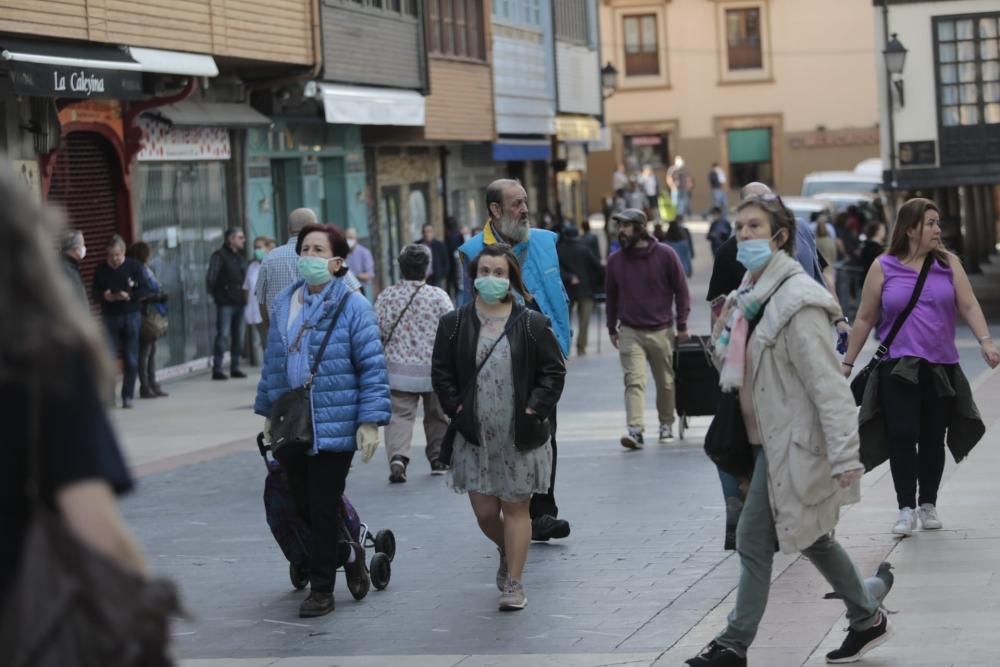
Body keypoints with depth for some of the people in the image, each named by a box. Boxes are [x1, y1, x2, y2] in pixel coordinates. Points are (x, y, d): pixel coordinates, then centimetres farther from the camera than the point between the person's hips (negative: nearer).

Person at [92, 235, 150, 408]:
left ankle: (127, 396, 8)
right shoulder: (101, 269, 5)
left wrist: (130, 295, -20)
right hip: (110, 317, 1)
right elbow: (94, 292, 8)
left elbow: (145, 290, -3)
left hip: (131, 316, -1)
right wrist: (104, 296, -14)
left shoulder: (134, 267, 0)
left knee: (131, 359, 0)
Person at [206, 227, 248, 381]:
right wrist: (214, 293, -8)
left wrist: (244, 295, 10)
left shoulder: (240, 257, 17)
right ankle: (217, 369, -7)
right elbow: (210, 278, -11)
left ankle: (235, 368, 15)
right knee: (222, 335, -9)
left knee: (238, 337, 9)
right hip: (225, 303, -7)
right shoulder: (219, 256, -6)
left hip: (239, 303, 7)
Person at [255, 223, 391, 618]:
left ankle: (321, 590, 13)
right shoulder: (283, 305, 9)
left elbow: (372, 366, -10)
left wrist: (370, 420, -14)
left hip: (334, 426, -6)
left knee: (324, 509, 1)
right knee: (301, 507, 11)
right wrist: (268, 412, 20)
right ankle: (348, 554, 35)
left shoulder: (352, 306, -8)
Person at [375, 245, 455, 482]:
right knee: (437, 416, 17)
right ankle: (438, 458, 28)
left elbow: (377, 331, 1)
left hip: (398, 369, 1)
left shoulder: (386, 296, -2)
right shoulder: (438, 296, -8)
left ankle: (397, 456, -23)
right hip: (433, 370, 0)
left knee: (400, 415, -1)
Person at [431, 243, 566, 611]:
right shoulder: (454, 324, 3)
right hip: (475, 435, 2)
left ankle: (514, 582, 12)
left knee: (516, 508, 2)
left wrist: (536, 408, -8)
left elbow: (554, 370, 0)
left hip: (520, 434, -2)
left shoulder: (532, 324, -2)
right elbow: (441, 373, 7)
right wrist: (457, 408, -3)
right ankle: (507, 552, 37)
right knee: (484, 511, 5)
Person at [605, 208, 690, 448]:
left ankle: (666, 424, 28)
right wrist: (612, 329, 14)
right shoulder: (615, 260, 3)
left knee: (666, 383, 10)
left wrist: (682, 325, -3)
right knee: (634, 381, -13)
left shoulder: (665, 254, -4)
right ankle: (635, 430, -22)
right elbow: (611, 295, 14)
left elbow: (681, 290, 0)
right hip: (629, 332, 1)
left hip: (661, 331, 0)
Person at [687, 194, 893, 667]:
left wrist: (844, 455, -27)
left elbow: (827, 384, -23)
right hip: (772, 437, 10)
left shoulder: (796, 301, -19)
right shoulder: (751, 295, 11)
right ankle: (867, 620, 31)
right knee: (811, 537, 18)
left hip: (793, 441, -10)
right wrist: (723, 336, 0)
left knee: (754, 540, -4)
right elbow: (735, 371, 20)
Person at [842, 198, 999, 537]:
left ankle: (928, 505, 21)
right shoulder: (883, 267, 1)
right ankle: (906, 509, -3)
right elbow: (865, 319, 5)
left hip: (941, 368, 2)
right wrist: (848, 362, 6)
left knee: (933, 439, 7)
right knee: (902, 436, -10)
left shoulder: (948, 263, 6)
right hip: (898, 368, -2)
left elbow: (969, 306, -1)